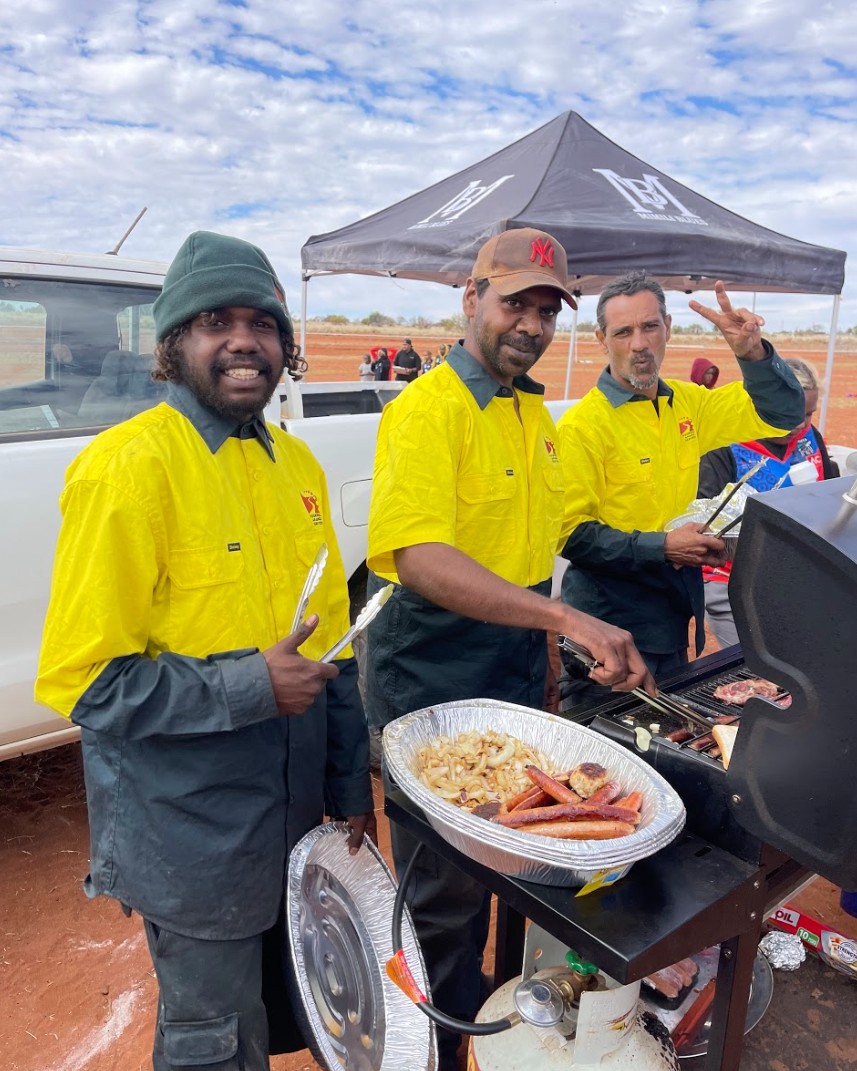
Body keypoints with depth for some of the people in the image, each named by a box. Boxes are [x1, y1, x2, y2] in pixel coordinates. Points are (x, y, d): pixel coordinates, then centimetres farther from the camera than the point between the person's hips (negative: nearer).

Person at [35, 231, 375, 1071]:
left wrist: (351, 784, 11)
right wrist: (252, 686, -23)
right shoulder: (129, 465, -18)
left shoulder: (294, 463, 4)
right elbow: (83, 678, -18)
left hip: (294, 815, 7)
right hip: (192, 835, -6)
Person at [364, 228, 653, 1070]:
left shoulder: (536, 414, 9)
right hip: (434, 684, -8)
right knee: (443, 892, 9)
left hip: (513, 676, 8)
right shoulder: (428, 409, -17)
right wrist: (571, 621, -35)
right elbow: (420, 559, -31)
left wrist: (545, 655, 16)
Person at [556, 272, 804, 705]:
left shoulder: (687, 402, 4)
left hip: (673, 615, 7)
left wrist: (753, 353, -10)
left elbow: (782, 413, 8)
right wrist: (662, 547, -23)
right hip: (610, 623, -7)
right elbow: (571, 533, -19)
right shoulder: (582, 425, -17)